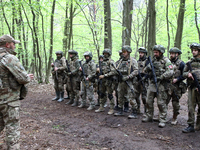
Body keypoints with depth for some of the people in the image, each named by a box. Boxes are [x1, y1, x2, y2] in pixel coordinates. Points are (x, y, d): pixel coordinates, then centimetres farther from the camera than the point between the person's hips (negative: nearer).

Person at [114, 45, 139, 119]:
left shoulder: (133, 61, -4)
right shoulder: (121, 61, 15)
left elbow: (136, 71, -12)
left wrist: (127, 77, -19)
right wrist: (117, 73, -5)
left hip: (129, 82, -6)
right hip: (121, 82, 6)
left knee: (131, 98, -7)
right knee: (120, 97, 13)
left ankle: (134, 113, 1)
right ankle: (120, 111, 26)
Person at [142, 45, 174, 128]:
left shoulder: (166, 61, -5)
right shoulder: (153, 60, 14)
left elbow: (170, 72, -18)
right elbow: (145, 71, 15)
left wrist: (161, 77, -21)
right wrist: (148, 68, -6)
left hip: (161, 84, -6)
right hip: (152, 83, 6)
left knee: (161, 103, -2)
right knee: (149, 101, 9)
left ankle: (162, 120, 6)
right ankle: (149, 116, 25)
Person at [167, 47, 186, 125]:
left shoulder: (181, 63, -3)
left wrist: (177, 79, -17)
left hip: (176, 86, -3)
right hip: (167, 85, 4)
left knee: (175, 103, 5)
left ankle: (174, 119, 18)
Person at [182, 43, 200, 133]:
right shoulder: (189, 62, 11)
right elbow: (183, 73, 14)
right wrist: (188, 74, -9)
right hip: (192, 87, 1)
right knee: (191, 107, -3)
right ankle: (190, 126, 1)